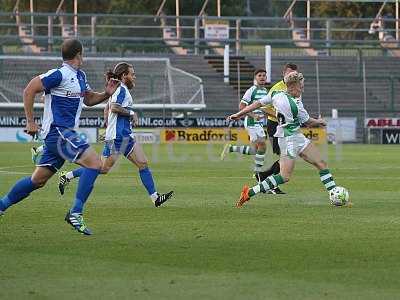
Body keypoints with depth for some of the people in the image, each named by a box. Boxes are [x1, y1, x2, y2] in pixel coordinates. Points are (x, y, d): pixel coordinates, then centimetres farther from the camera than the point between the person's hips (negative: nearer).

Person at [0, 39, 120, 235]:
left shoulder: (80, 76, 15)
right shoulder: (60, 75, -13)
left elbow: (89, 99, 27)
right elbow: (29, 90, -12)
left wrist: (106, 94, 6)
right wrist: (30, 122, -12)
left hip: (64, 134, 10)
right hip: (58, 132, -10)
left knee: (38, 180, 12)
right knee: (94, 162, -19)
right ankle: (75, 213, -20)